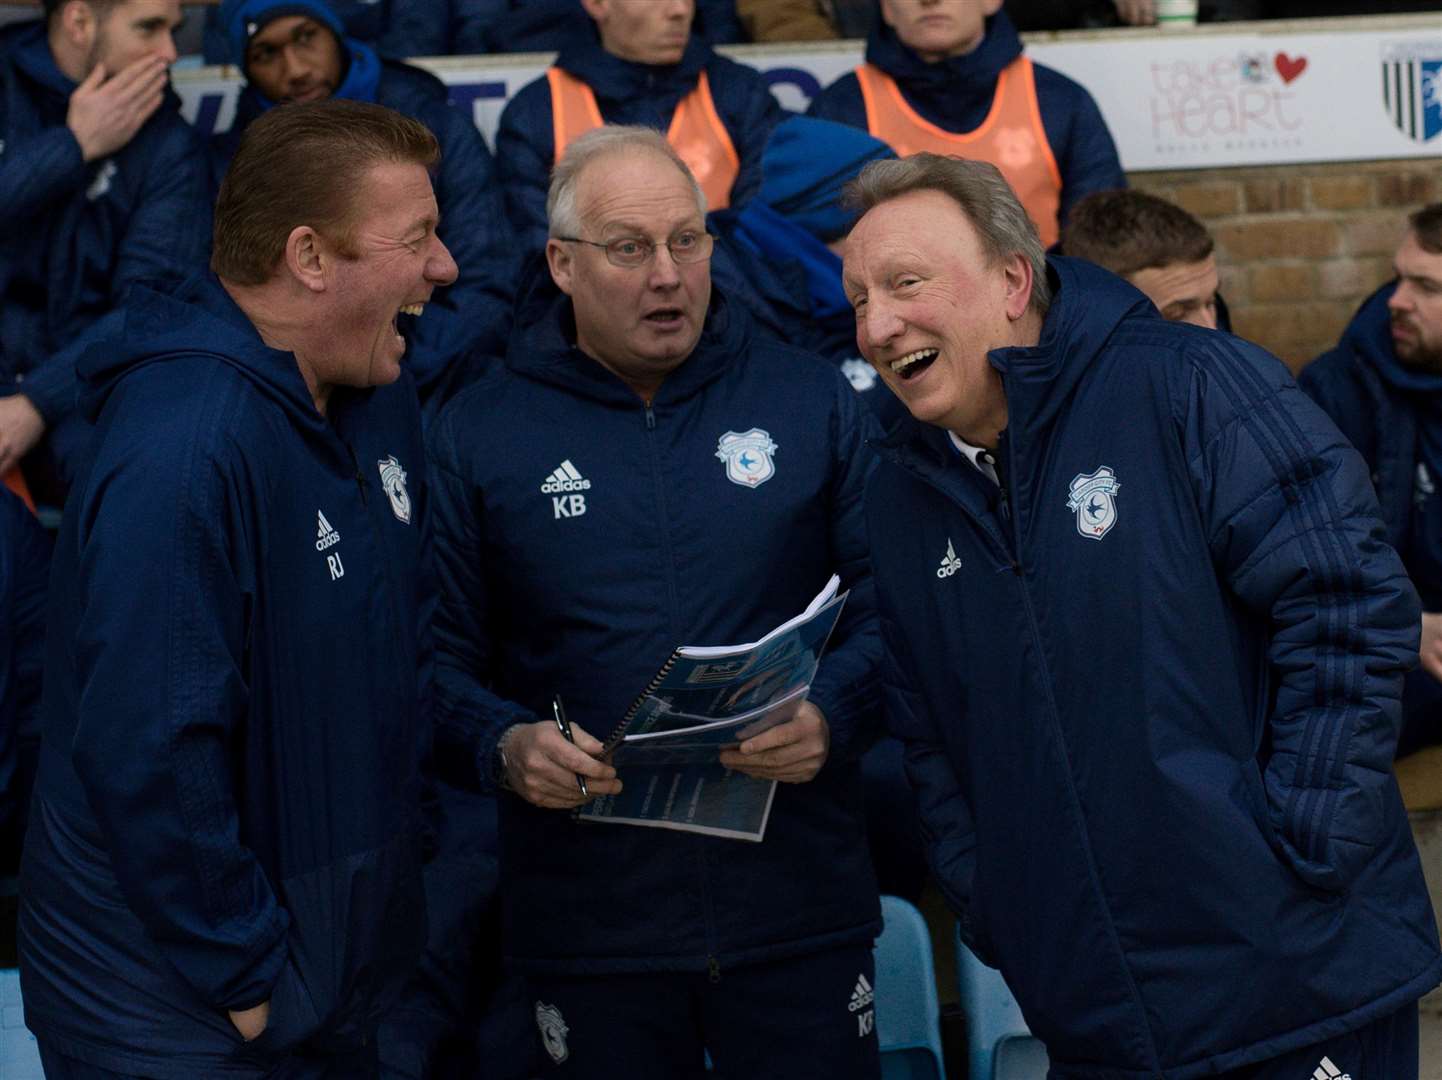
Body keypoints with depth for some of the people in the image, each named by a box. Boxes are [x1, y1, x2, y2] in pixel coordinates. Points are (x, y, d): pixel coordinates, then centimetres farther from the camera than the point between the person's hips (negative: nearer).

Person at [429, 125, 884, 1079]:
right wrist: (504, 746, -17)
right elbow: (441, 652, 2)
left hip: (797, 902, 1)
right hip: (586, 919, 0)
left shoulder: (813, 402, 4)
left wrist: (832, 715, -15)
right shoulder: (477, 436, 3)